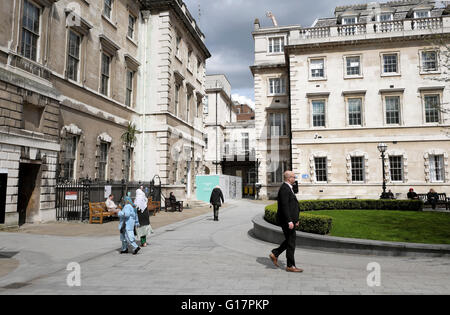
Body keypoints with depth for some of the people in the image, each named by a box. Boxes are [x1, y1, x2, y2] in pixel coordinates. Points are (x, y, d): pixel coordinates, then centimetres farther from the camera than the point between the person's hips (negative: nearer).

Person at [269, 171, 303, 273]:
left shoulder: (288, 188, 17)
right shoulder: (284, 189, -17)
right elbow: (284, 206, -23)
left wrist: (295, 219, 21)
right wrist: (289, 221, -25)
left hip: (290, 219, 10)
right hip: (287, 220, -10)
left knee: (290, 241, 18)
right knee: (291, 243, -1)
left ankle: (274, 254, 23)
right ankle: (290, 266, 9)